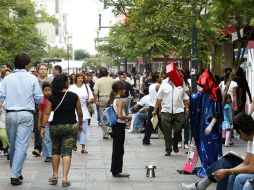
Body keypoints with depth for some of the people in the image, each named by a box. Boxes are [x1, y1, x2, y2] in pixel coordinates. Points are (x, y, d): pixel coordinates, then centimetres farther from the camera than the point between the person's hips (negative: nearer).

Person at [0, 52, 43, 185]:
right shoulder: (32, 79, -2)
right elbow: (39, 99, 2)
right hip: (26, 115, -3)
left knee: (12, 145, 16)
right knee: (22, 145, -3)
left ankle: (15, 171, 26)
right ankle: (15, 175, -9)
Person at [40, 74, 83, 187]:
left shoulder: (51, 98, -4)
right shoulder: (74, 96, -4)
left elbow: (46, 113, -9)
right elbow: (80, 113, 2)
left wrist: (43, 127, -6)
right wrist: (80, 124, 17)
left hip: (55, 126, 1)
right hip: (71, 126, -1)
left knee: (55, 151, 17)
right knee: (67, 152, -2)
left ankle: (55, 176, 22)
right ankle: (65, 178, -12)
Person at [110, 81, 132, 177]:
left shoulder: (114, 100, 11)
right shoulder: (119, 100, -17)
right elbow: (119, 115, -26)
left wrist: (126, 118, 13)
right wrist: (128, 117, -12)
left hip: (116, 125, 9)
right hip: (120, 126, -9)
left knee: (116, 148, 14)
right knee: (119, 149, -3)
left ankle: (115, 169, 20)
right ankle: (117, 171, 1)